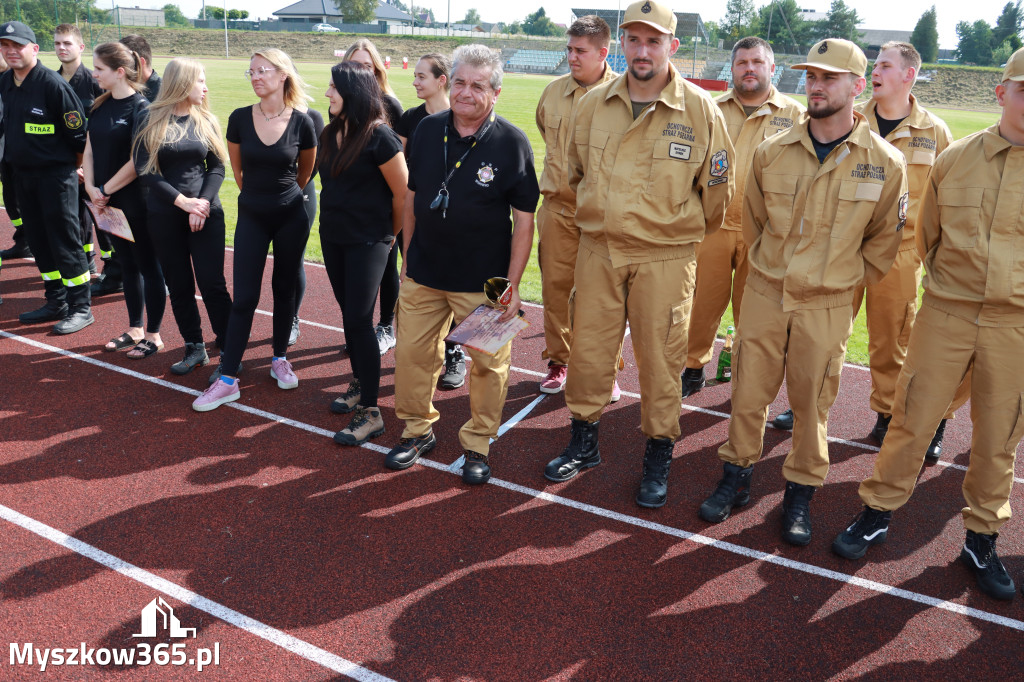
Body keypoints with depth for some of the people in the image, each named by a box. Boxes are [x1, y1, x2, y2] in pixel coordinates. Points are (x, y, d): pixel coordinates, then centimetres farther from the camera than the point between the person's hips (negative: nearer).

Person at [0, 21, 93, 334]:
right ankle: (56, 303, 23)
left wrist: (76, 167, -1)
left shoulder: (53, 84, -15)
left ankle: (81, 308, 4)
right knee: (39, 239, 12)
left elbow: (78, 132, -12)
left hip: (55, 174, -8)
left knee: (65, 240, -4)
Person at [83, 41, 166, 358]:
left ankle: (153, 336, 13)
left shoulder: (140, 107, -12)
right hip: (109, 202, 7)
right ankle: (135, 330, 27)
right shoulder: (100, 106, 9)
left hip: (137, 201, -7)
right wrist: (91, 187, -5)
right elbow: (90, 150, 9)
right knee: (128, 266, 15)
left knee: (148, 267, 3)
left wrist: (105, 189, -12)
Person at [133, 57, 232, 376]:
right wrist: (183, 201, -14)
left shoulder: (206, 121, 6)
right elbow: (145, 170, -6)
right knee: (178, 285, 7)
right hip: (164, 215, 0)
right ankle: (194, 348, 19)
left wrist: (203, 202, -13)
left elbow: (217, 168, 2)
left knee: (212, 283, -5)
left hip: (206, 213, 0)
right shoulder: (151, 121, 0)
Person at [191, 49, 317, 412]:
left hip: (291, 217, 0)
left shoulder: (301, 122, -8)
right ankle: (227, 379, 4)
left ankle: (280, 358, 29)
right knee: (244, 297, -2)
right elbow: (238, 169, 10)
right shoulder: (239, 119, -5)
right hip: (252, 216, 0)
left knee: (284, 289, 11)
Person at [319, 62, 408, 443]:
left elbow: (403, 194, -13)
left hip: (367, 241, -7)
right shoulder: (331, 133, 6)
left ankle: (370, 413, -1)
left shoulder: (379, 135, -16)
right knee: (349, 314, 14)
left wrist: (390, 235, -1)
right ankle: (359, 385, 31)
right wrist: (335, 220, 17)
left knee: (359, 320, -8)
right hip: (333, 237, 7)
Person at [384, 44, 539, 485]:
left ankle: (478, 443, 26)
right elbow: (411, 197, 11)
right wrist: (409, 255, 11)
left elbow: (524, 219, -8)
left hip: (484, 280, -3)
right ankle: (418, 429, 32)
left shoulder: (512, 143, -9)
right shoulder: (427, 130, 2)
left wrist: (512, 284, -11)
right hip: (423, 273, 4)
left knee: (488, 364, 7)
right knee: (411, 354, 11)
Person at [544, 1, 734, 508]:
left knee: (660, 361, 5)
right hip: (598, 250, 3)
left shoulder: (701, 110, -6)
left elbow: (717, 186, 3)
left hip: (665, 257, -3)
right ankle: (584, 443, 30)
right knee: (587, 351, 10)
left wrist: (683, 232, 11)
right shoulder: (594, 104, 3)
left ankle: (659, 457, 23)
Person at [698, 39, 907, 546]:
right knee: (748, 394, 8)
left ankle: (801, 492, 28)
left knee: (812, 404, 10)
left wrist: (847, 280, 6)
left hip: (827, 305, -1)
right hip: (764, 294, 2)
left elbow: (883, 238, 6)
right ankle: (737, 477, 28)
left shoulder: (885, 163, -6)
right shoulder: (771, 152, -2)